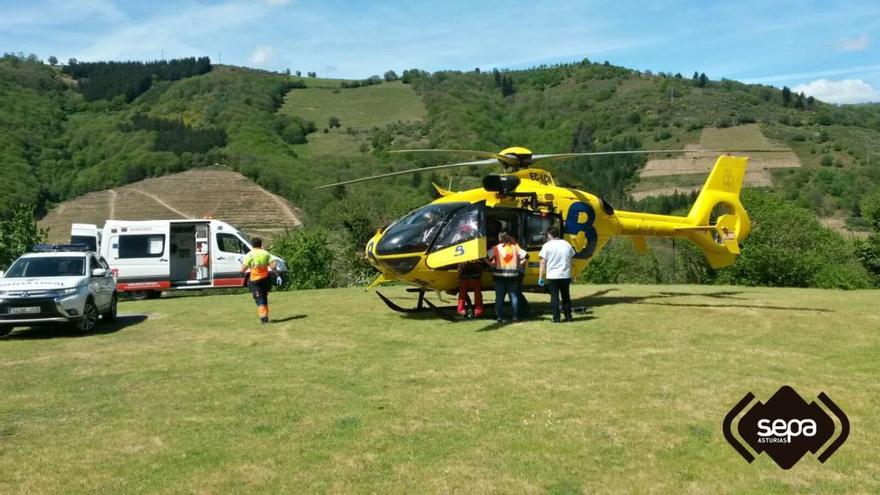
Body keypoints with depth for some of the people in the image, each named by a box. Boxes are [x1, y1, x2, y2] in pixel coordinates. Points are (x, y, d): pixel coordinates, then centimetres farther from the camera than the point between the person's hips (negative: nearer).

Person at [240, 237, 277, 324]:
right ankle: (266, 315, 24)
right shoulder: (266, 253, 1)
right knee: (264, 298, 18)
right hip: (265, 278, 3)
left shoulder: (250, 255, -7)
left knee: (259, 300, -1)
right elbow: (272, 266, -6)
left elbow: (243, 269, -10)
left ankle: (263, 317, -10)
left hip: (255, 280, -3)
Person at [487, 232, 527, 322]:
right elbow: (526, 256, 0)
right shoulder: (515, 247, 5)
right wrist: (519, 264, 9)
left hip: (500, 275, -1)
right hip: (513, 275, 2)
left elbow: (488, 257, -12)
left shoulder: (496, 248, -1)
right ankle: (515, 316, 7)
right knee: (514, 296, 7)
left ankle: (499, 317, 2)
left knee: (499, 297, 4)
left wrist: (492, 265, 3)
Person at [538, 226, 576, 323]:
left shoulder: (547, 245, -6)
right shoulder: (567, 244, 8)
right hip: (565, 275, 4)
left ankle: (556, 318, 1)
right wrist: (570, 276, 23)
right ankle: (568, 316, 18)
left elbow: (543, 262, -9)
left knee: (554, 297, 2)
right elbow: (571, 260, 13)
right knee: (566, 296, 14)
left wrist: (540, 277, -5)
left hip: (552, 276, -4)